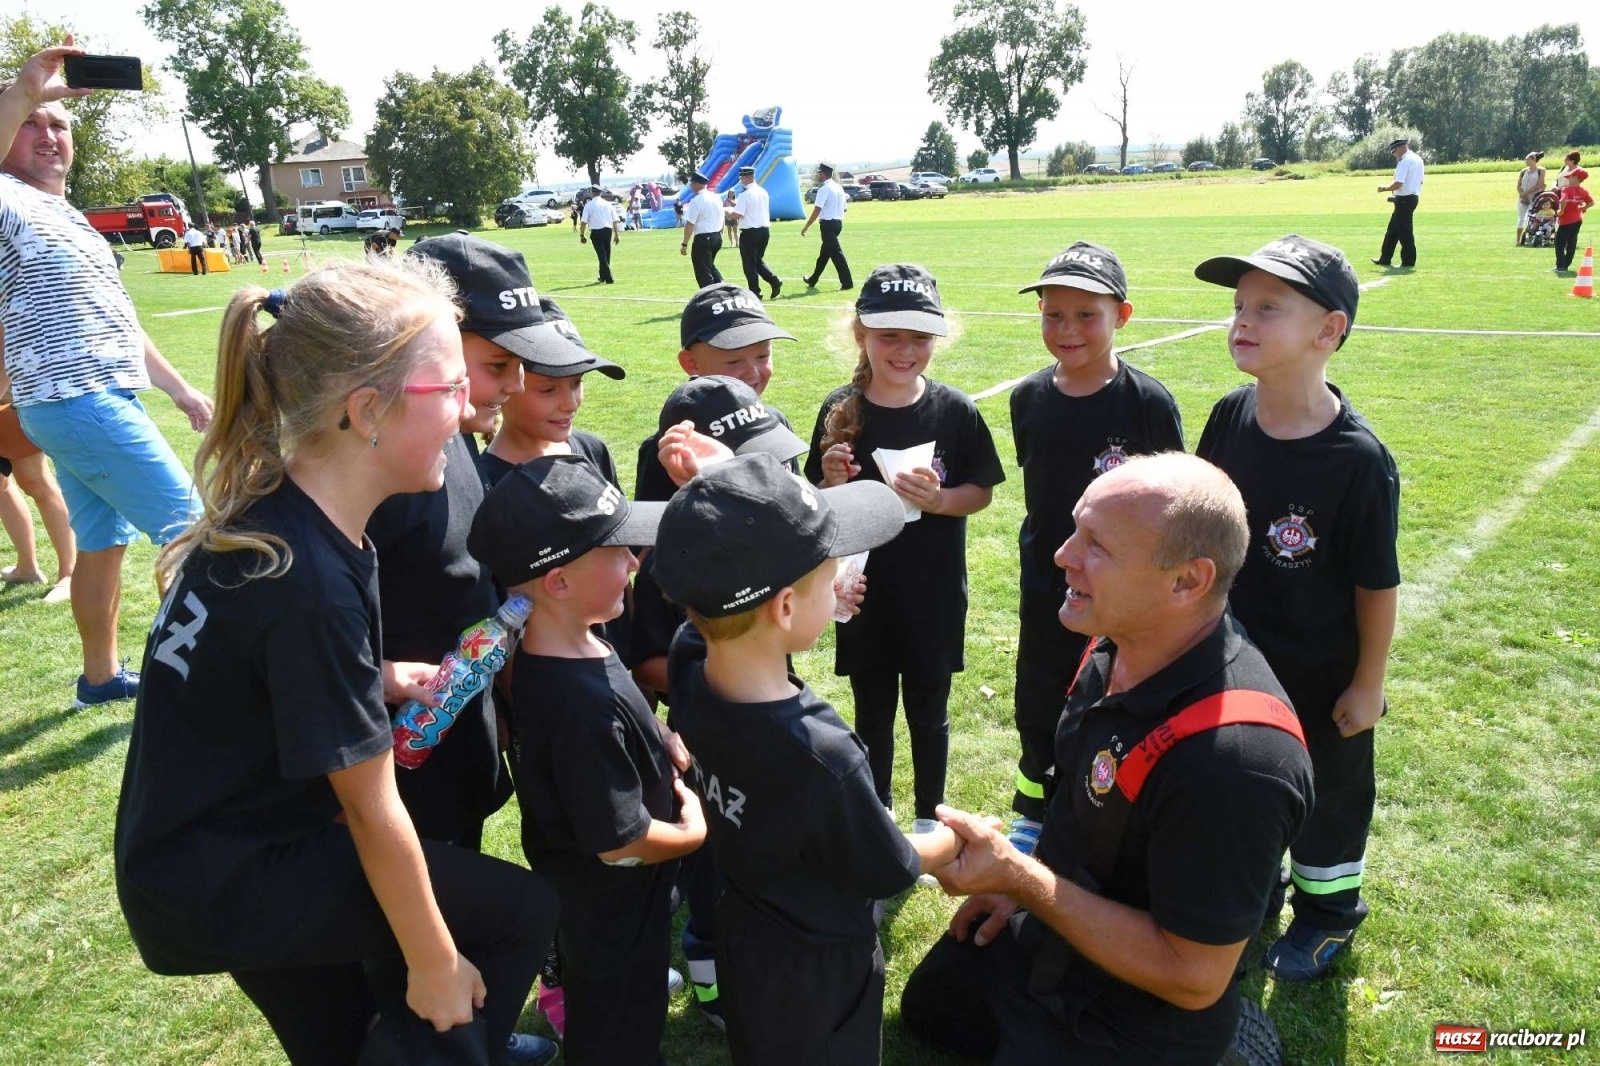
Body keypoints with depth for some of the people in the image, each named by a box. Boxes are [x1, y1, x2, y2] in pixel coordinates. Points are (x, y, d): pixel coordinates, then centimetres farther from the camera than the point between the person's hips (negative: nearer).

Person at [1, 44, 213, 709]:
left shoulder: (69, 218, 21)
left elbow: (114, 316, 24)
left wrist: (180, 389, 23)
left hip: (98, 398, 9)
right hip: (80, 402, -9)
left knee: (102, 541, 13)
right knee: (187, 526, -6)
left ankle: (102, 675, 23)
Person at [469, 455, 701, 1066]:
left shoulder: (561, 650, -9)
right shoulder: (584, 704, -39)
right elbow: (623, 843, -30)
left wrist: (653, 738, -5)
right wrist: (694, 832, -13)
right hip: (615, 913, -8)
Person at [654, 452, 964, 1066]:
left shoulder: (688, 665, -23)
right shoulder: (820, 757, -40)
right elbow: (891, 872, -19)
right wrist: (956, 840, -1)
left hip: (742, 929, 6)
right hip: (818, 974, -5)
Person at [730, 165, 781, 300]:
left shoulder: (745, 194, -14)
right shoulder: (763, 192, 9)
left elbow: (738, 215, -19)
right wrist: (737, 204, 23)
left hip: (750, 232, -7)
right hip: (765, 230, 7)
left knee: (749, 263, 5)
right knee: (758, 260, 20)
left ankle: (755, 292, 7)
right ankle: (774, 281, 1)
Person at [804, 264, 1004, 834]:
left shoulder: (954, 410, -10)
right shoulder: (840, 411, -7)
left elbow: (981, 492, -2)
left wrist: (938, 499, -21)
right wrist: (832, 485, -21)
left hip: (934, 593, -1)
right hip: (863, 591, 1)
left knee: (927, 710, 16)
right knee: (873, 712, 17)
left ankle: (928, 817, 37)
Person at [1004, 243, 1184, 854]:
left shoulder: (1148, 402, -16)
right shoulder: (1028, 397, -3)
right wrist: (1040, 547, 11)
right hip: (1045, 589, 5)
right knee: (1038, 709, 19)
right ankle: (1035, 816, 41)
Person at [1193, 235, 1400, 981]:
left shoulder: (1359, 459, -27)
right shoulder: (1231, 417, -12)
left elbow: (1377, 585, -17)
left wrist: (1368, 685, -9)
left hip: (1322, 675, -4)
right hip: (1232, 659, 5)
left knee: (1327, 794, 19)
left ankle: (1327, 908, 45)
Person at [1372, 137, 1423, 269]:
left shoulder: (1405, 161, -17)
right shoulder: (1418, 159, 13)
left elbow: (1398, 184, -22)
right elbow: (1420, 181, 17)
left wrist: (1384, 188, -7)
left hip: (1403, 199, -10)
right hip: (1413, 197, 10)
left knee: (1404, 231, -3)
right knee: (1392, 229, 15)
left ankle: (1408, 261, 1)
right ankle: (1385, 259, 20)